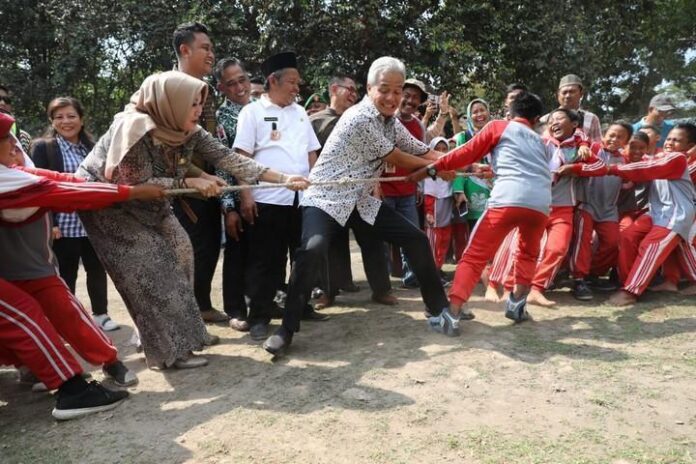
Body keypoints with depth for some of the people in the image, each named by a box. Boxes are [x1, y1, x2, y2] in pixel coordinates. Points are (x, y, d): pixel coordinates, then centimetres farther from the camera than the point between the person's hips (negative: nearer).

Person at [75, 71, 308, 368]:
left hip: (146, 203, 8)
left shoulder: (189, 131, -10)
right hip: (107, 202, -7)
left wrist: (282, 179, -23)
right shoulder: (134, 127, -31)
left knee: (178, 250, 2)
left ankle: (182, 333, 15)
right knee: (149, 269, -10)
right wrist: (190, 182, -30)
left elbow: (228, 159, -17)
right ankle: (171, 350, 0)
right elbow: (137, 184, -30)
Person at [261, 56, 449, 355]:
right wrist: (434, 166, 2)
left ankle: (439, 306, 21)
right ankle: (286, 330, -20)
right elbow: (394, 158, -12)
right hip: (326, 198, -8)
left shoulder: (390, 120, 8)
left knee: (416, 239, 4)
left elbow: (419, 150, 11)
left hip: (363, 201, 8)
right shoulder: (360, 117, -20)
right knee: (313, 249, -34)